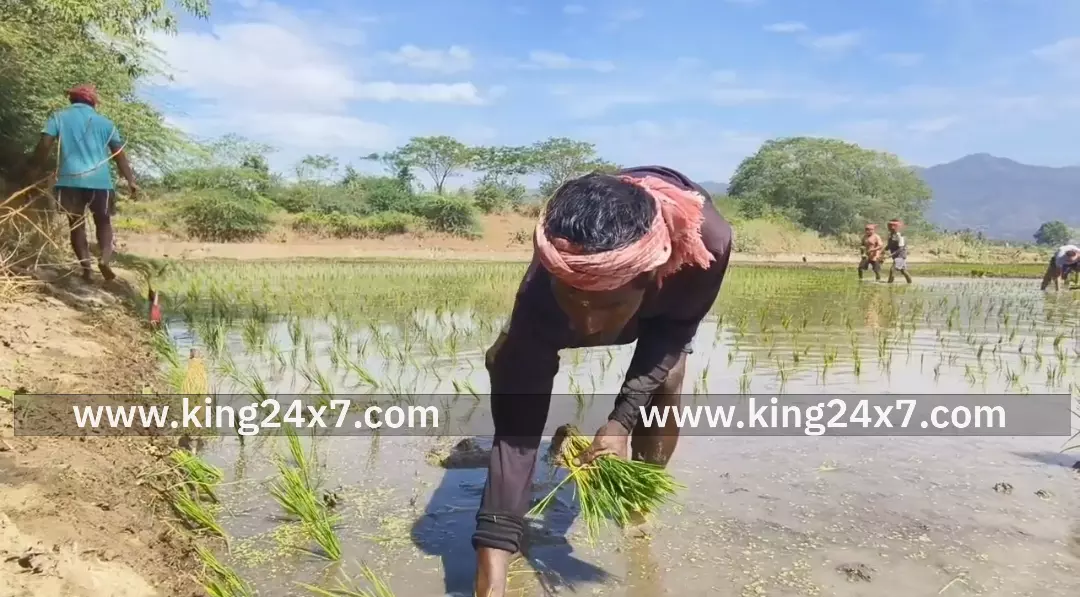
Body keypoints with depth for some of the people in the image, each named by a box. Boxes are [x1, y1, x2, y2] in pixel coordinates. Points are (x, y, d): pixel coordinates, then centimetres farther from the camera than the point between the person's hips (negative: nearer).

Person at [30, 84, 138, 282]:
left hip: (70, 179, 0)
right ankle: (105, 257, -12)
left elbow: (44, 145, -2)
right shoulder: (105, 122, 13)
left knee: (76, 223, 10)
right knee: (103, 221, 14)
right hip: (100, 180, 0)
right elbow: (119, 154, 9)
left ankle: (86, 266, -3)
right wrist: (131, 181, 10)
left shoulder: (59, 117, 10)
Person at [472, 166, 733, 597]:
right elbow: (515, 430, -43)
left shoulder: (707, 242, -45)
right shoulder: (542, 294, -46)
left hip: (669, 294, 0)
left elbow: (677, 330, -25)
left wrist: (621, 421, -35)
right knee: (505, 364, -10)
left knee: (667, 384, -18)